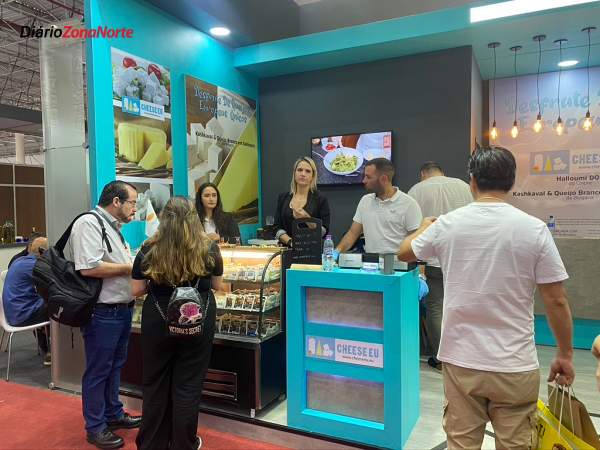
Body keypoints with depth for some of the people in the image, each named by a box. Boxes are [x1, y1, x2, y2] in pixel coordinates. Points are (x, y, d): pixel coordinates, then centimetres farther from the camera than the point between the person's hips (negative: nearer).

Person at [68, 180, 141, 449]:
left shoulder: (113, 227, 14)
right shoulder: (89, 223, -17)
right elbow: (89, 268, -28)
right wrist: (130, 268, -17)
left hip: (122, 309, 10)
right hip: (102, 313, -9)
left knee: (115, 366, 21)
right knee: (98, 371, 6)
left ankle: (114, 414, 36)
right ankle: (95, 427, 21)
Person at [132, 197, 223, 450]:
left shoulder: (149, 250, -8)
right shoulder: (209, 249, -8)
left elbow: (136, 290, -1)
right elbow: (217, 285, 5)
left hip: (158, 322, 1)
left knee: (155, 383, 18)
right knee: (188, 385, 12)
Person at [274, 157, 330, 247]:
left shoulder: (321, 199, 1)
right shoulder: (283, 197, 10)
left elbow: (324, 231, -3)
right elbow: (277, 228, 6)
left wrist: (307, 219, -18)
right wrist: (290, 241, -10)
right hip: (287, 249, 3)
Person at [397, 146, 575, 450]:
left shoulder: (447, 224, -5)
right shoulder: (534, 229, -9)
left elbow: (404, 253, 13)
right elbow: (556, 302, -5)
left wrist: (424, 228, 32)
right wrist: (565, 354, 9)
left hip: (460, 361, 1)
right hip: (515, 366, -1)